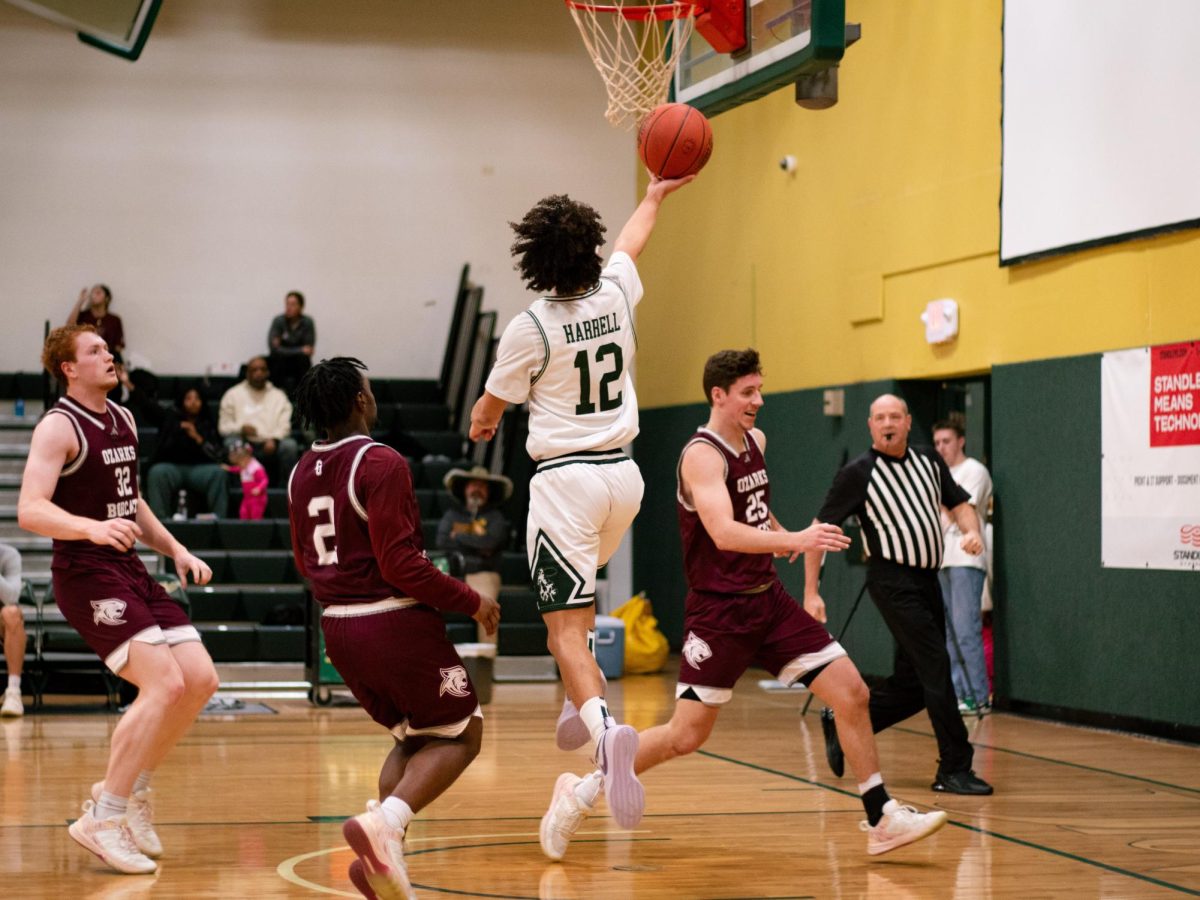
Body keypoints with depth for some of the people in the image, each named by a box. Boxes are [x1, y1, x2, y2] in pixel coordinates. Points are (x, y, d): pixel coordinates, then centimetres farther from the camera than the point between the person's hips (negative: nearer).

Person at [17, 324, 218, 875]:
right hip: (85, 574, -8)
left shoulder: (122, 420, 15)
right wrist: (93, 528, -39)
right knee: (164, 684, -20)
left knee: (200, 680, 1)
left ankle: (130, 788, 15)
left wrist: (175, 550, 17)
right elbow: (29, 510, -23)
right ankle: (102, 819, -13)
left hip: (130, 570, 8)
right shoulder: (58, 427, -12)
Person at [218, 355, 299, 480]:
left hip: (271, 445, 1)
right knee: (232, 442, -34)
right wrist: (241, 428, -14)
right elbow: (223, 426, 7)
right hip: (245, 443, -1)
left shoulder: (279, 395, 17)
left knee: (290, 445, -30)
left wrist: (273, 439, -16)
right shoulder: (233, 394, 13)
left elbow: (284, 425, 5)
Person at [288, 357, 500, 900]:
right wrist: (471, 601, -10)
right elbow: (400, 563, -20)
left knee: (413, 738, 22)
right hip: (396, 622, -8)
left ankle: (382, 852, 3)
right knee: (461, 735, 7)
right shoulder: (380, 463, -16)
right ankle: (384, 824, -16)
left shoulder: (303, 472, 8)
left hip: (338, 628, 8)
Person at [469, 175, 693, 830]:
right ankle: (581, 704, 31)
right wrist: (654, 195, 45)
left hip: (565, 478, -6)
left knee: (566, 628, -10)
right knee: (577, 590, 32)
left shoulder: (530, 328, -12)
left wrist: (480, 425, 29)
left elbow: (488, 410, 6)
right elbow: (631, 241, 26)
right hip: (622, 474, 6)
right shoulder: (617, 294, 1)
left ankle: (605, 730, -34)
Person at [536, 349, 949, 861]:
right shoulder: (702, 455, -18)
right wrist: (793, 541, -45)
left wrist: (780, 533, 29)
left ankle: (881, 819, 5)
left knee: (852, 692, -2)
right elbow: (724, 533, -34)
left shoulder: (755, 441, 8)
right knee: (687, 736, -4)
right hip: (720, 611, -8)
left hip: (768, 600, 8)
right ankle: (581, 792, 13)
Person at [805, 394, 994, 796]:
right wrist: (811, 592, -7)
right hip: (893, 581, -7)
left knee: (913, 683, 9)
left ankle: (842, 723, 28)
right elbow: (820, 530, -4)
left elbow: (958, 503, 20)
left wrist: (972, 531, -3)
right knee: (936, 668, -14)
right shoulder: (857, 473, -7)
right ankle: (954, 769, -9)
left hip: (927, 580, 7)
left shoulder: (928, 461, 10)